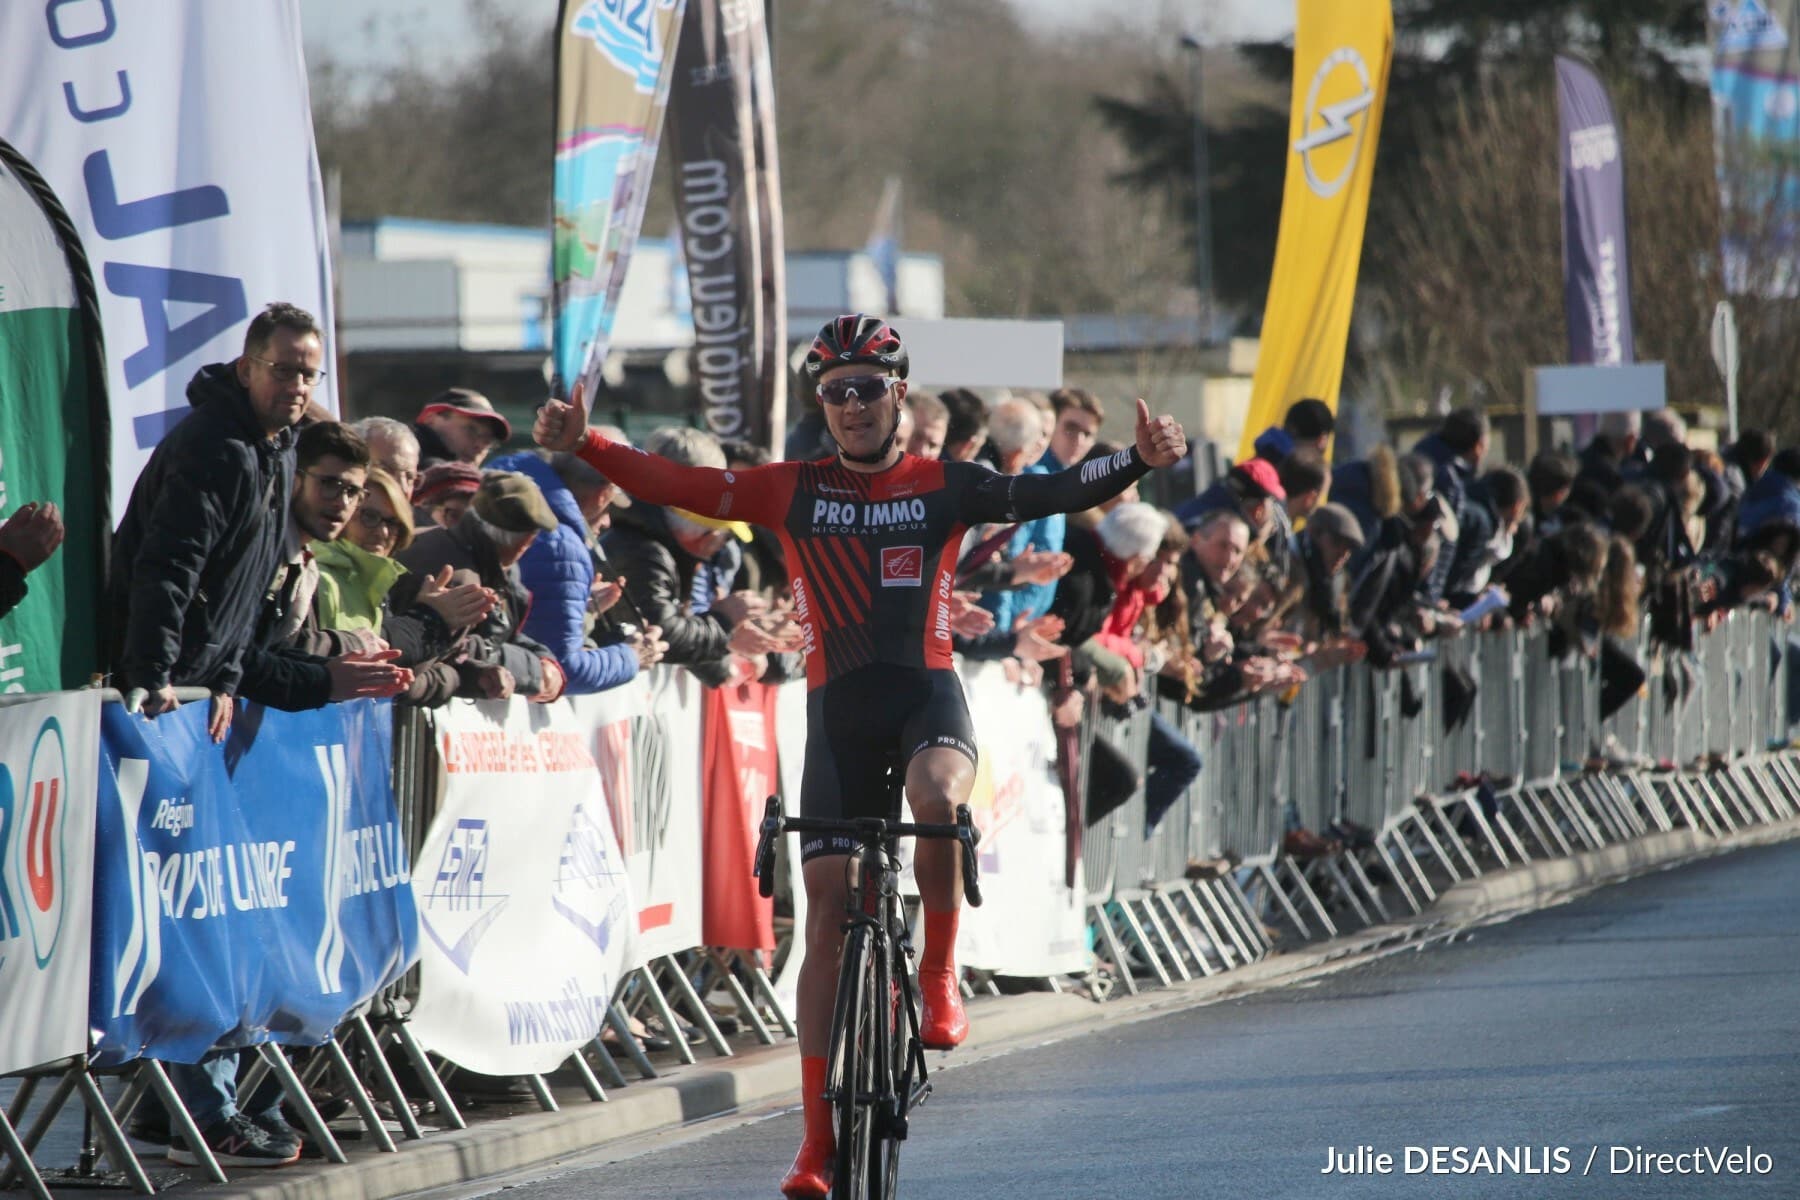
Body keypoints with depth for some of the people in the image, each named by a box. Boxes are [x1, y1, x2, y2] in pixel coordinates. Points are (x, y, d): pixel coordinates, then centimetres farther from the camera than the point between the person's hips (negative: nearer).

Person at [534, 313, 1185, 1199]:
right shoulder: (796, 490, 6)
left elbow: (1050, 494, -8)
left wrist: (1140, 462, -23)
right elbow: (681, 488, -2)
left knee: (938, 800, -36)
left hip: (927, 693, -2)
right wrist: (584, 444, -14)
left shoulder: (944, 487, 3)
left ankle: (939, 978, -12)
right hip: (838, 710, 2)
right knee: (827, 915, -1)